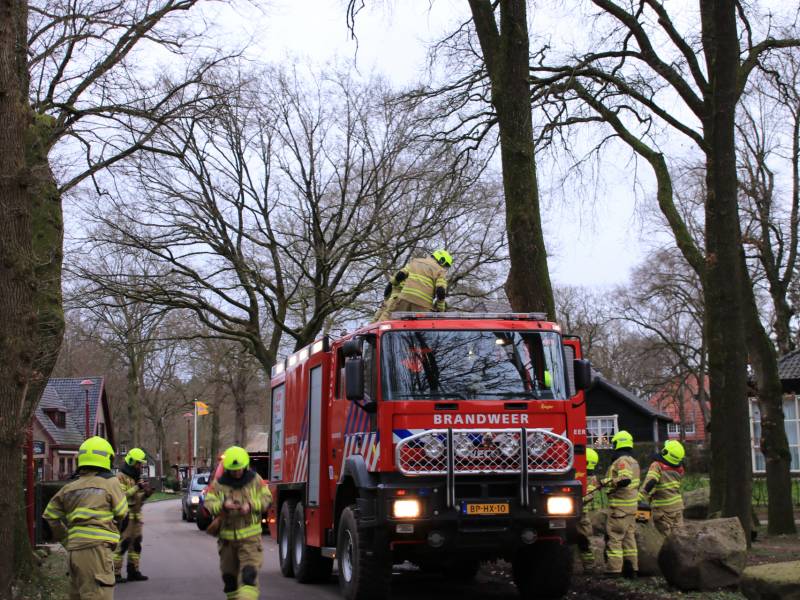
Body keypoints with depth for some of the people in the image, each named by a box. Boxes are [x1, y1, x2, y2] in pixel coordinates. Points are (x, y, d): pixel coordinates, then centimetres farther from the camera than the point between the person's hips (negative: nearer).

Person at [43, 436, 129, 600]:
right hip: (96, 549, -6)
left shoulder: (69, 488, 14)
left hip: (74, 550, 6)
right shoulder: (110, 483, 0)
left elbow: (50, 519, 16)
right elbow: (123, 517, 6)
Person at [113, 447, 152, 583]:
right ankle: (115, 574, -8)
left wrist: (146, 494, 2)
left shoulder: (137, 477, 19)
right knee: (122, 545, -10)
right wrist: (136, 488, -23)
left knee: (136, 544, 11)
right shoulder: (120, 477, -9)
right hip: (125, 517, -9)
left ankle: (133, 571, 18)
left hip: (136, 516, 9)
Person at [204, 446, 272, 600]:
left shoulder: (255, 480, 1)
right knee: (229, 576, 12)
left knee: (249, 575, -15)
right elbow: (208, 504, -9)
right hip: (227, 537, 2)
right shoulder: (219, 483, -1)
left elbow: (267, 499, 1)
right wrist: (223, 505, -30)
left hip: (250, 536, -2)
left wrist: (251, 505, -17)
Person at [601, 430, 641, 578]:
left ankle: (613, 570, -9)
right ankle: (631, 568, 16)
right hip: (632, 505, 10)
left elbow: (625, 479, -30)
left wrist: (607, 482, -21)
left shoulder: (621, 461, -15)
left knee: (613, 537, -7)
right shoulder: (633, 461, 16)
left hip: (620, 506, -10)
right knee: (629, 537, 13)